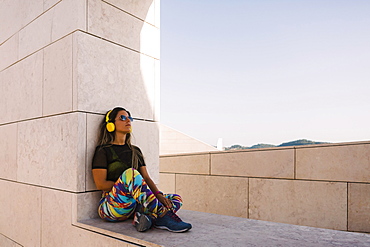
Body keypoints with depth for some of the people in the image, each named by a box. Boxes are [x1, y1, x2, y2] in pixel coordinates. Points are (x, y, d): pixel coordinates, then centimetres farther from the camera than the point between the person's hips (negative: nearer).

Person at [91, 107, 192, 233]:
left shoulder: (135, 151, 20)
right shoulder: (103, 150, 2)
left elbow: (146, 178, 10)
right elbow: (100, 184, -8)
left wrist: (159, 195, -8)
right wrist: (126, 184, -11)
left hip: (134, 205, 6)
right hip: (112, 206, -6)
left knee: (176, 199, -7)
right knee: (131, 173, -33)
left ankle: (143, 217, -34)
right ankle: (163, 215, -33)